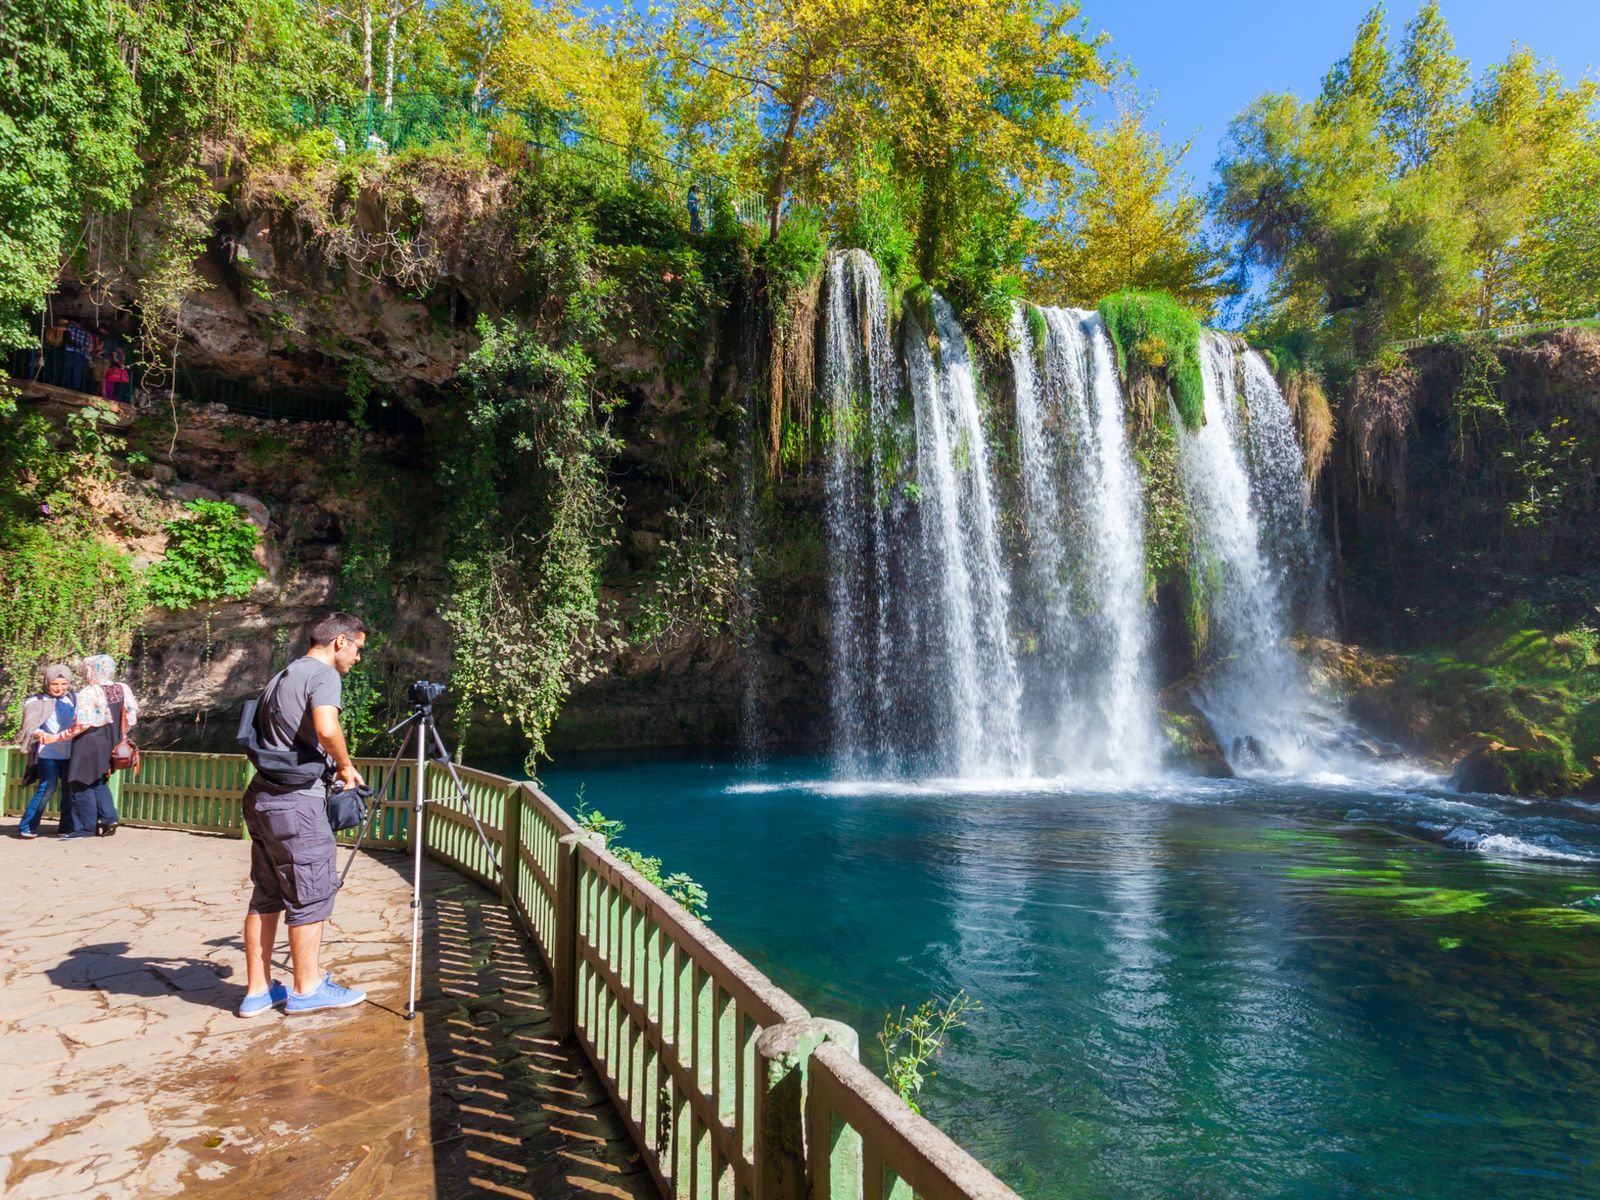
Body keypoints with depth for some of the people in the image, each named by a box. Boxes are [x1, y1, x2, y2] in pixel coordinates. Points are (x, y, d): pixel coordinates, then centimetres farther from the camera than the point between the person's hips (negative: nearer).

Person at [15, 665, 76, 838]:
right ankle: (26, 826, 1)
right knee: (48, 787, -11)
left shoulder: (73, 699, 6)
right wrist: (43, 735, -24)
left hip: (71, 751, 4)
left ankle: (67, 826, 18)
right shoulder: (38, 702, -3)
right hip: (48, 752, -4)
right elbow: (31, 728, -7)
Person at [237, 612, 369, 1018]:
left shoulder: (279, 679, 19)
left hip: (262, 798, 9)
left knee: (266, 896, 14)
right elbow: (326, 729, -27)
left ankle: (258, 990, 22)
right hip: (297, 801, -9)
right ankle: (308, 989, 13)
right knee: (312, 895, 2)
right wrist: (346, 766, -9)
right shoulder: (323, 674, -10)